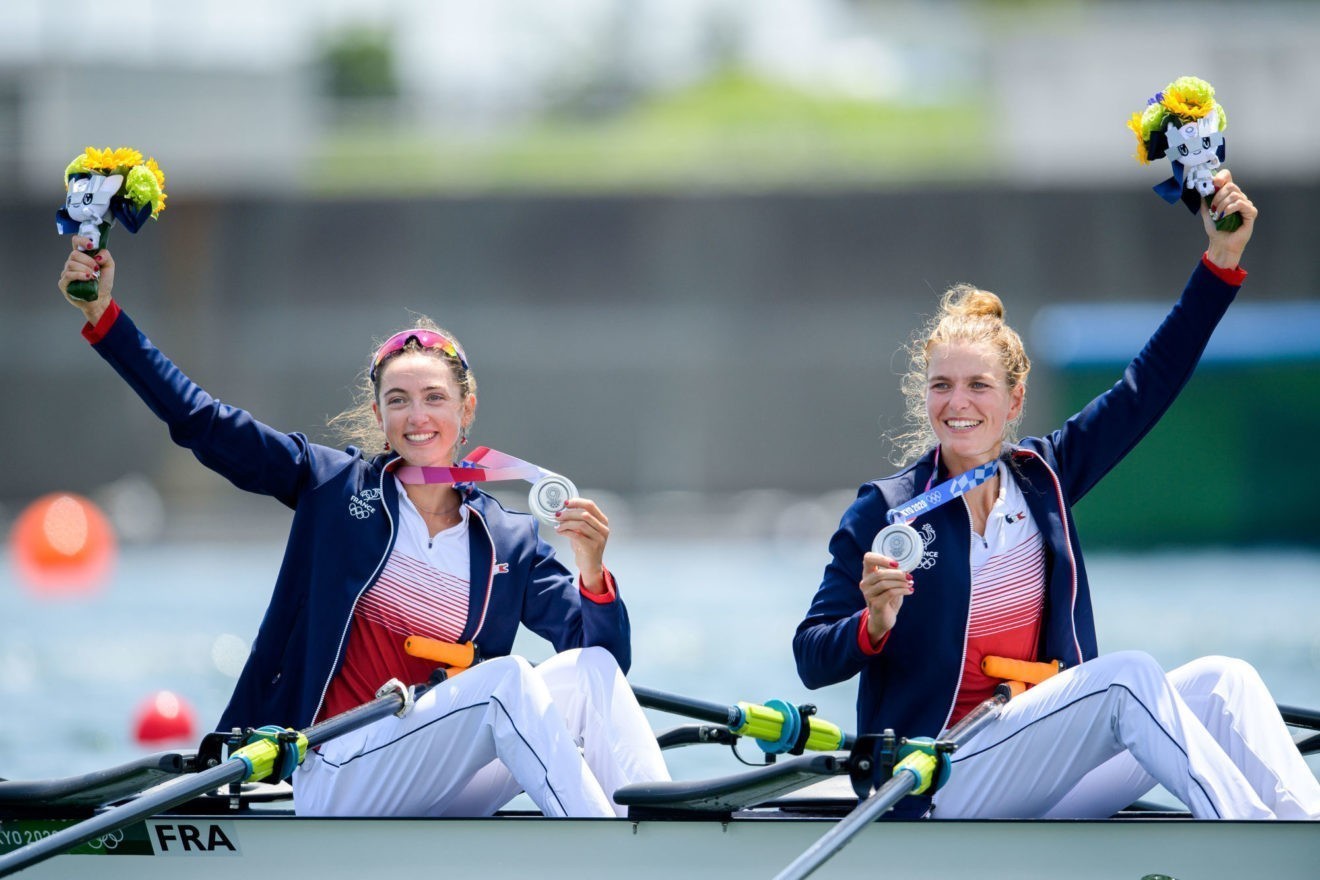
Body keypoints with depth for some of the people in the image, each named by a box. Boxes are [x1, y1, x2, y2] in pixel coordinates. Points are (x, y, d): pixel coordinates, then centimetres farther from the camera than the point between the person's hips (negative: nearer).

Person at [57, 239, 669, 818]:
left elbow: (603, 652, 6)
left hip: (440, 794, 3)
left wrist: (591, 570, -14)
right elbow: (199, 421, 5)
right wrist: (103, 314, -1)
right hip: (337, 780, -3)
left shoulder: (510, 543, 13)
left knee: (592, 670, -20)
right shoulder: (337, 486, 8)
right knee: (505, 678, -29)